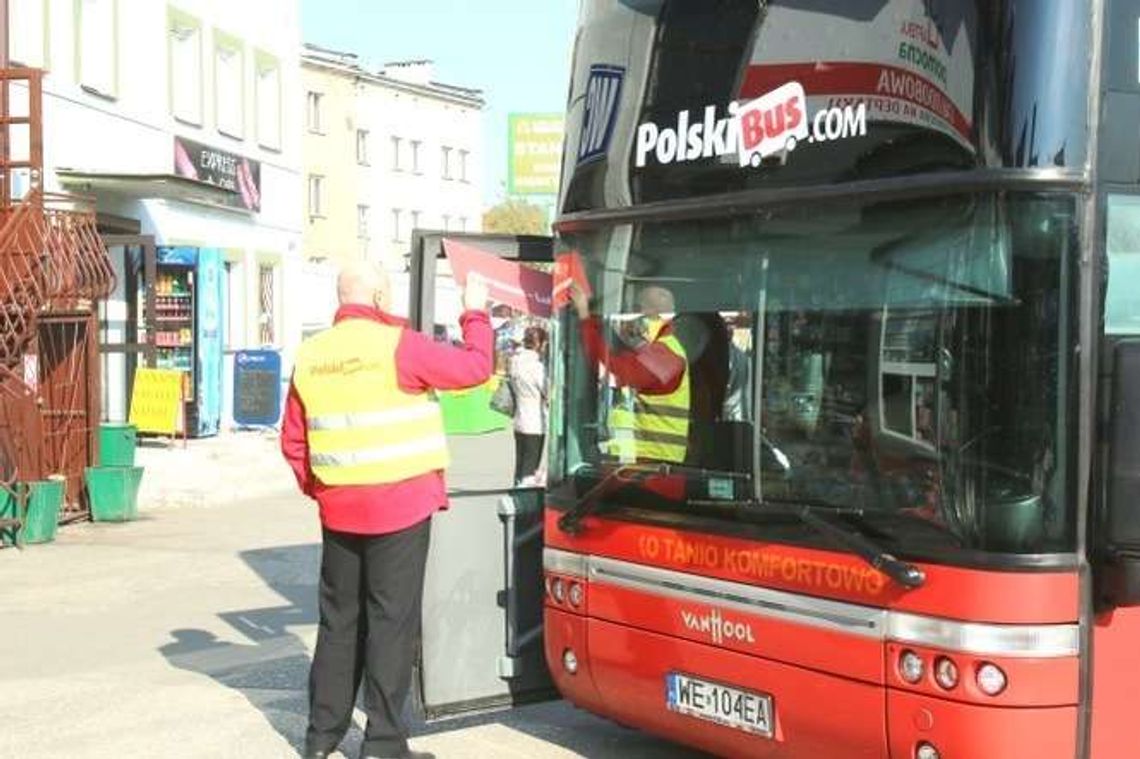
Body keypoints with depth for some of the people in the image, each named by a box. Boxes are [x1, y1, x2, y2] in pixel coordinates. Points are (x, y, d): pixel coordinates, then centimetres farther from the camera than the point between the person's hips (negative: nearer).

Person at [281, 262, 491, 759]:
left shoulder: (311, 356, 5)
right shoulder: (397, 345, -12)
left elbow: (293, 440, 10)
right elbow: (475, 367, -6)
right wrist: (475, 315, 9)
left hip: (339, 510, 5)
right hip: (400, 506, -5)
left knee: (339, 618, 15)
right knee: (391, 620, 1)